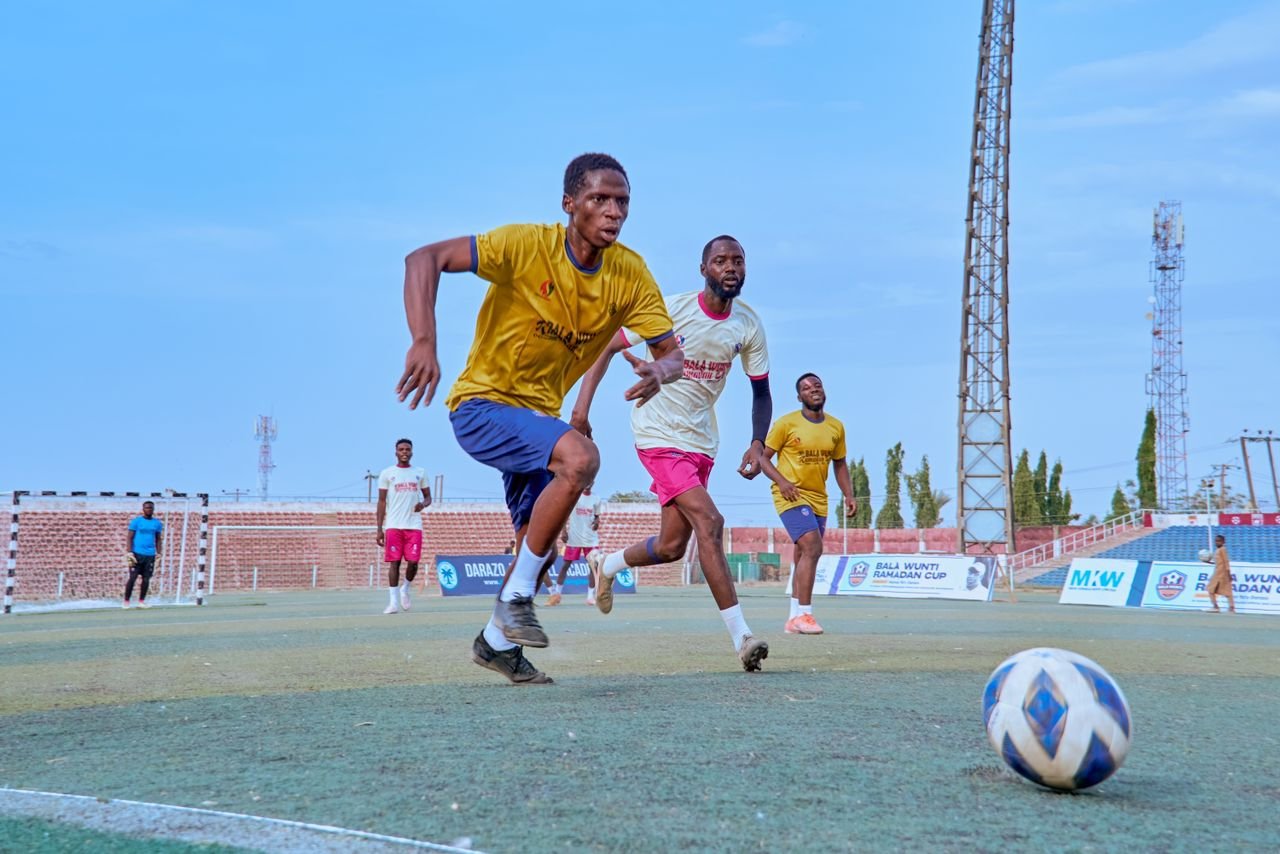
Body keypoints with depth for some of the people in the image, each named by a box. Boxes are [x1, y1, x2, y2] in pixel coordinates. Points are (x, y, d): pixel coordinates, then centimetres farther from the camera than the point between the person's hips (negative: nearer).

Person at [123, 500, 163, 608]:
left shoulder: (157, 523, 10)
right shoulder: (136, 521, 0)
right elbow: (130, 537, -1)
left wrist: (159, 553, 7)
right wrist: (129, 552, -10)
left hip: (150, 555, 3)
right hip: (137, 554, -3)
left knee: (146, 579, 4)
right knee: (132, 578, -5)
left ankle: (141, 601, 13)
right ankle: (126, 601, 2)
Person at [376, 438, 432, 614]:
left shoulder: (420, 473, 10)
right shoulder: (387, 474, 5)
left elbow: (428, 497, 17)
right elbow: (382, 502, 4)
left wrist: (423, 504, -9)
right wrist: (379, 529, -2)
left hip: (414, 525, 1)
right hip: (393, 525, -1)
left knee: (413, 562, -7)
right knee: (394, 562, -3)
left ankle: (404, 590, 20)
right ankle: (393, 601, 1)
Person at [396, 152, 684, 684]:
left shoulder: (630, 274, -7)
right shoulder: (527, 246, -21)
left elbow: (672, 353, -6)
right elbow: (424, 259, -27)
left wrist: (659, 373, -32)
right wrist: (423, 342, -41)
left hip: (538, 414, 7)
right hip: (482, 403, -7)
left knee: (540, 544, 13)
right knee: (580, 457, -31)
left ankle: (497, 640, 38)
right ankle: (517, 597, -16)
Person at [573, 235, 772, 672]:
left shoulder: (749, 325, -3)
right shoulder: (672, 310, -15)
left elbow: (761, 392, 7)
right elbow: (608, 346, -6)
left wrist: (757, 444, -9)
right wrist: (582, 404, -16)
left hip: (701, 442, 6)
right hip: (659, 435, -6)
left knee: (671, 546, 10)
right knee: (709, 522, -21)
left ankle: (606, 565, 41)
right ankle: (740, 636, -19)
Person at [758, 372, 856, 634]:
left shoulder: (836, 427, 9)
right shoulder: (787, 423, -6)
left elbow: (840, 464, 19)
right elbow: (763, 457, -3)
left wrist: (849, 495, 6)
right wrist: (781, 481, -19)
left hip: (818, 499, 6)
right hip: (791, 495, -6)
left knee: (805, 557, 10)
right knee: (812, 547, -22)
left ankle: (794, 618, 17)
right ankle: (803, 615, -19)